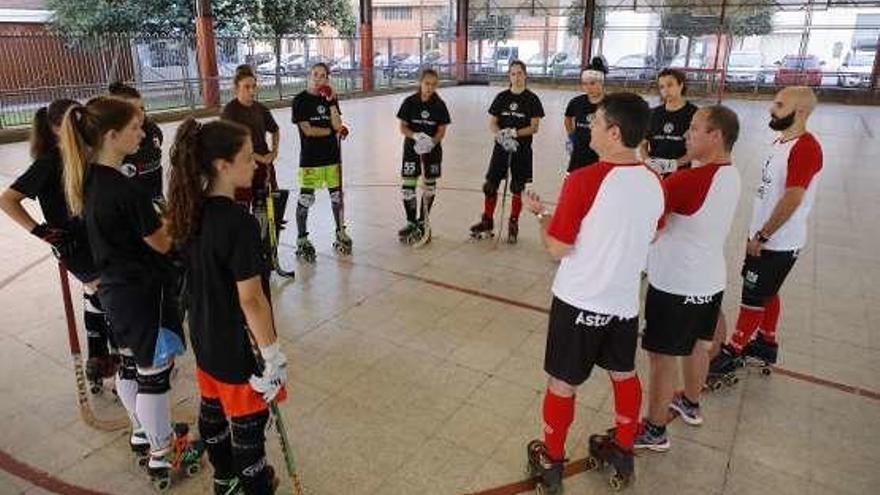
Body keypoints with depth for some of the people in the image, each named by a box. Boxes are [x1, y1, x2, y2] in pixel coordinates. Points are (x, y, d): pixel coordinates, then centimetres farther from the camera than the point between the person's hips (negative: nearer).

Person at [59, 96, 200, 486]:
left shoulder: (88, 179, 0)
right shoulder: (125, 191, -27)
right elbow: (162, 243, -17)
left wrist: (164, 216, 4)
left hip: (116, 288, 9)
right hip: (144, 292, -9)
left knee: (130, 364, 23)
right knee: (154, 374, 6)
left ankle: (143, 432, 44)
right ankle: (162, 456, 22)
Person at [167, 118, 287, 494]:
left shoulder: (192, 210, -3)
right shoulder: (239, 224, -28)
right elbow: (250, 299, -26)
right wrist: (272, 355, -17)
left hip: (205, 337, 9)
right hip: (239, 346, -9)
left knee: (212, 410, 26)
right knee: (248, 425, 10)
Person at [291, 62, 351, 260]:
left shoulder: (330, 98, 8)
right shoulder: (300, 100, -5)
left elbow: (337, 125, -3)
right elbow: (307, 130, -13)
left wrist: (331, 102, -11)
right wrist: (332, 131, -6)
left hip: (332, 156, 4)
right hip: (310, 158, -4)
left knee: (337, 196, 12)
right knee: (305, 200, -2)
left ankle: (341, 234, 28)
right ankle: (302, 240, 11)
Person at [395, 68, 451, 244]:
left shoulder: (439, 105, -4)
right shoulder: (410, 102, -6)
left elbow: (442, 130, -3)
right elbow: (403, 127, -4)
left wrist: (432, 141, -23)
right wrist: (416, 135, -23)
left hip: (433, 150, 1)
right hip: (411, 149, -1)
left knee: (430, 187, 8)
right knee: (408, 187, -3)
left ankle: (422, 222, 24)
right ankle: (411, 222, 13)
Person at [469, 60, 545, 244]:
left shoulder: (532, 99, -2)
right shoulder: (501, 97, 6)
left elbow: (534, 127, -6)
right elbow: (492, 123, 4)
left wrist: (514, 133, -19)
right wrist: (501, 136, -15)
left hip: (522, 149, -2)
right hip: (501, 147, 2)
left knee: (517, 189, 4)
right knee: (490, 185, 1)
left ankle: (513, 225, 18)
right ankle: (487, 222, 17)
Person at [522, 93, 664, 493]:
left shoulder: (584, 180, -22)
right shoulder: (654, 184, -3)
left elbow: (558, 248, -17)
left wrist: (541, 214, -2)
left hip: (579, 302, -5)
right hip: (625, 301, 6)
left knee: (562, 384, 12)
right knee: (624, 375, 23)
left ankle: (551, 461, 30)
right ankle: (623, 451, 42)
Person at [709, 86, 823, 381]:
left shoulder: (805, 148, -22)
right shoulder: (782, 141, 9)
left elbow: (792, 199, -25)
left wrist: (761, 237, -19)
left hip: (778, 243, -9)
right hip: (766, 238, 9)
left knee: (753, 298, 1)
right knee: (767, 293, 20)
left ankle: (733, 353, 13)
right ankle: (766, 344, 36)